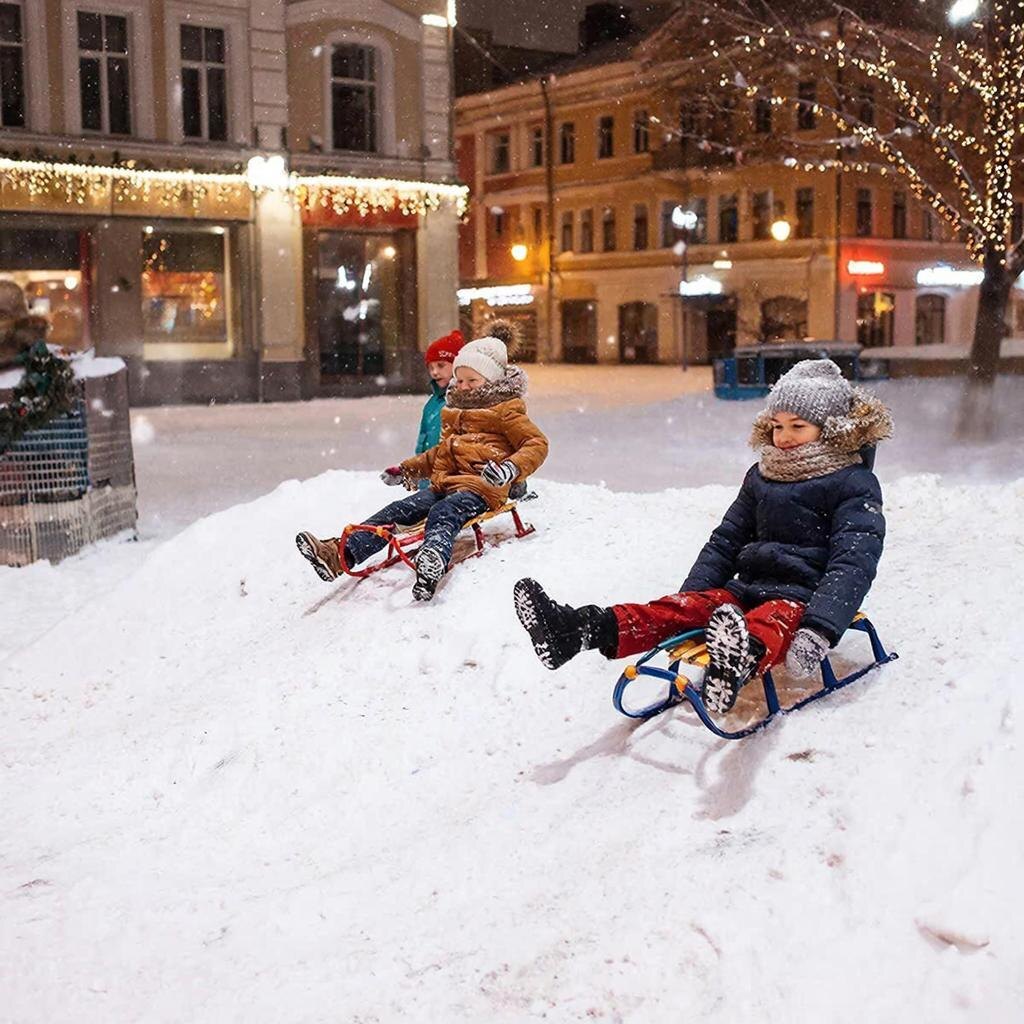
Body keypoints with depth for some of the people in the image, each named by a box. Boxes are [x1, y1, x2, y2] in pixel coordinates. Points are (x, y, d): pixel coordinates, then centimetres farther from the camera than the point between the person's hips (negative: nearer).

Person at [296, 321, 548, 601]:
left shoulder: (506, 412, 3)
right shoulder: (455, 410, 27)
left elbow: (537, 444, -5)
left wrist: (510, 468, -23)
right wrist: (406, 470, 36)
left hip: (480, 486, -7)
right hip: (444, 483, 8)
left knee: (442, 514, -38)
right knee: (398, 510, -14)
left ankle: (431, 564, -69)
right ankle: (342, 553, -30)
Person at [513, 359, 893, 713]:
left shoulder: (854, 485, -3)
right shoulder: (761, 477, 18)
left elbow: (854, 563, -16)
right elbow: (725, 541, 23)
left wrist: (819, 630, -31)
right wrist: (690, 595, 9)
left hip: (802, 594, -6)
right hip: (751, 584, 6)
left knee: (773, 622, -41)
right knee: (680, 607, -19)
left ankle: (740, 658, -76)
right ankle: (583, 628, -40)